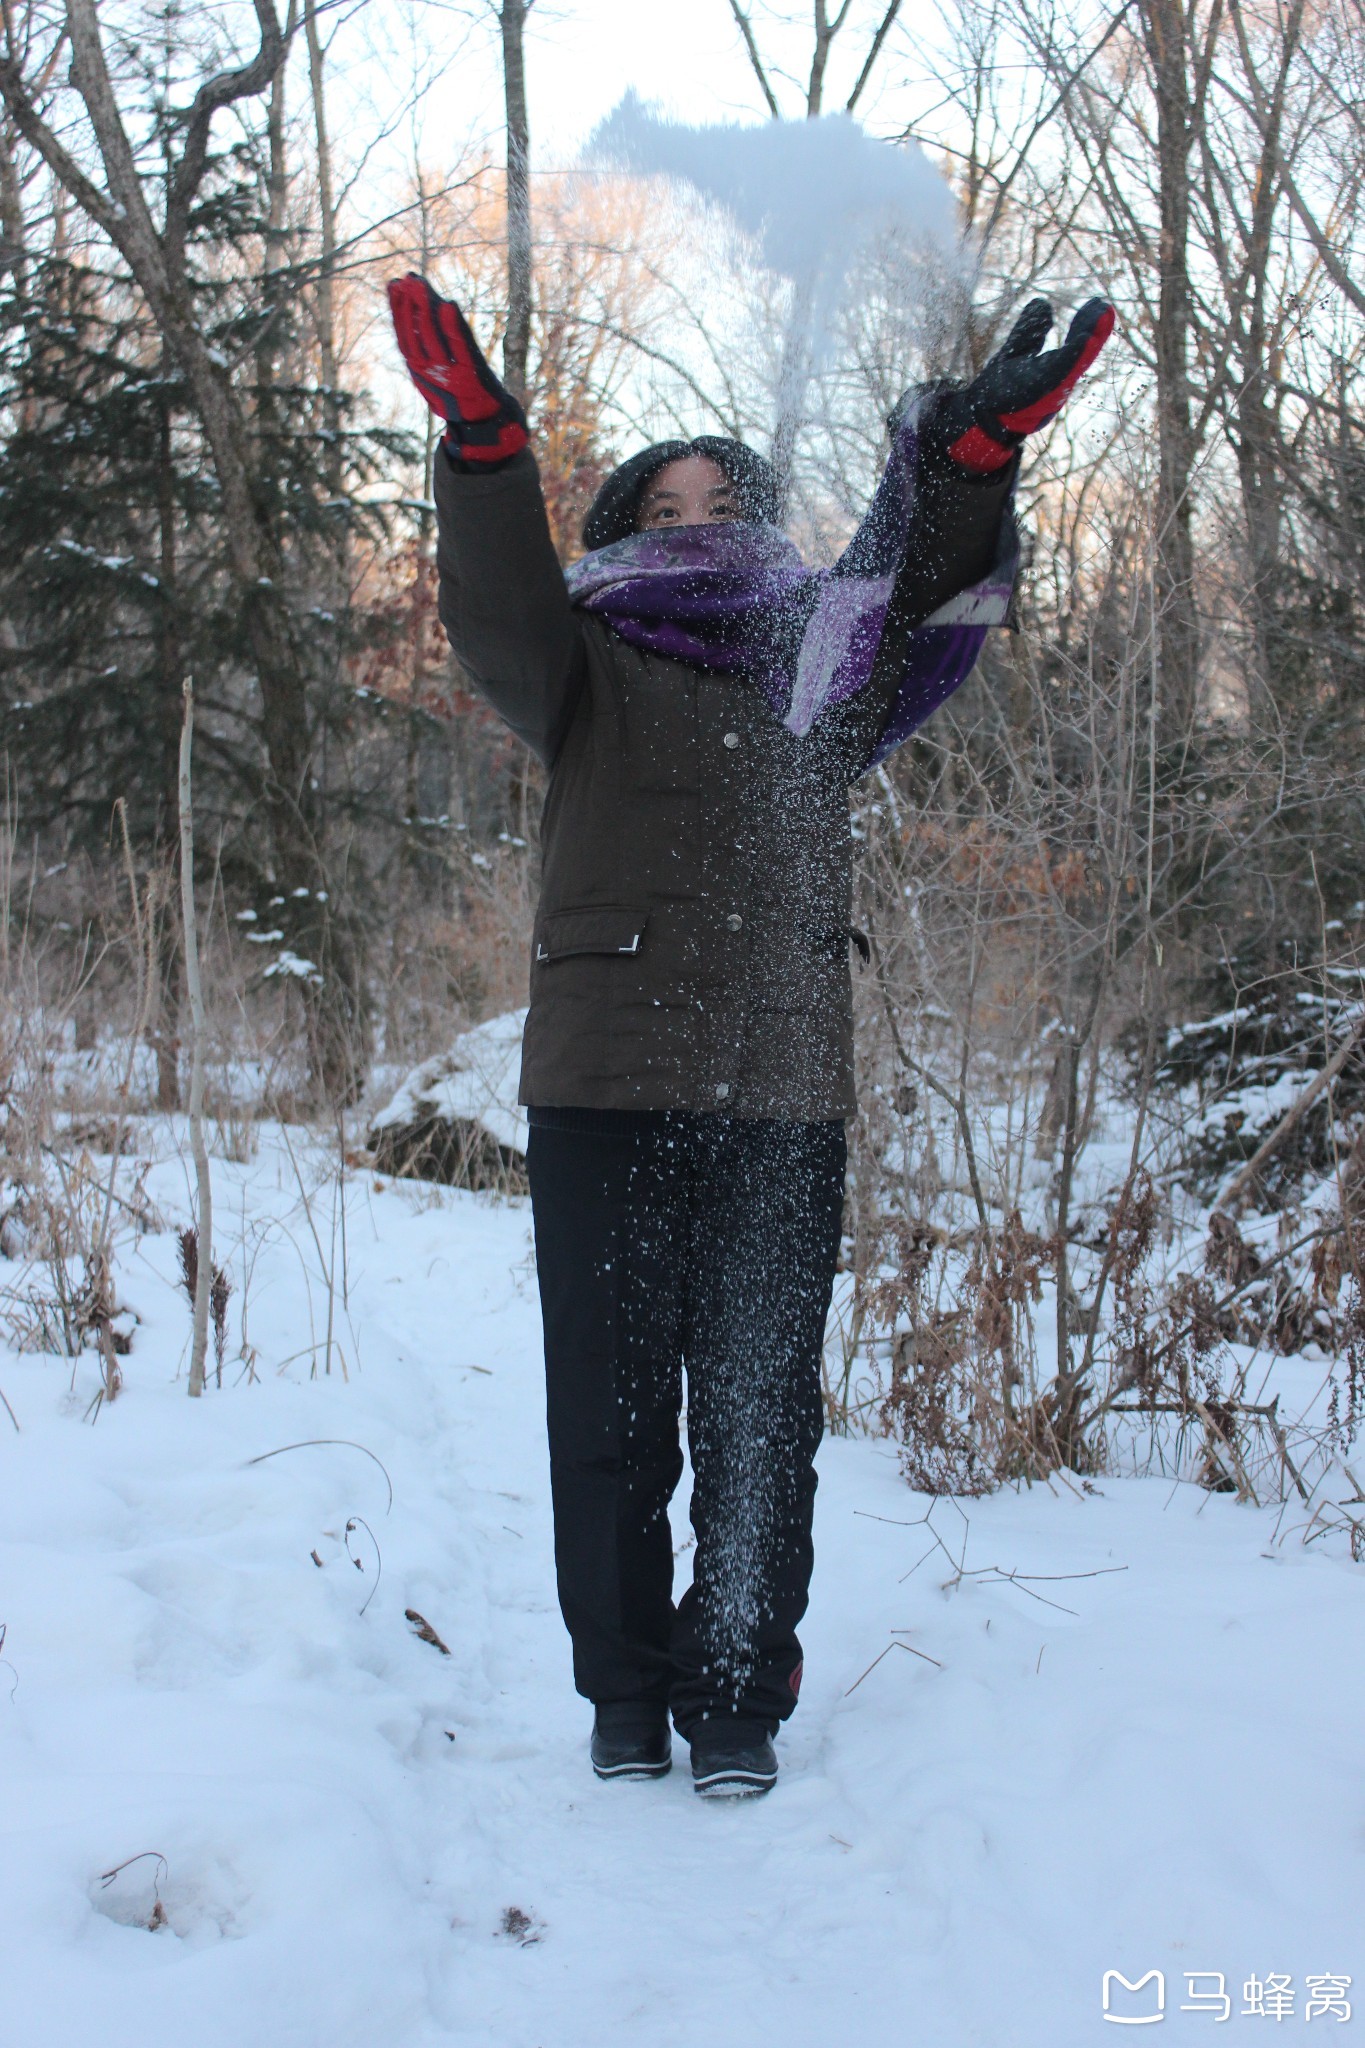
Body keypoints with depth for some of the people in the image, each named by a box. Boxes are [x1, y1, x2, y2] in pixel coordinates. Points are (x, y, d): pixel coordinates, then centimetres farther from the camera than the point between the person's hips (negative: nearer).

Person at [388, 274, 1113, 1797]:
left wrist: (972, 455, -16)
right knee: (611, 1404, 4)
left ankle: (737, 1695, 17)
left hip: (782, 1095, 2)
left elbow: (920, 603, 1)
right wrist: (485, 446, -26)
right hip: (602, 1091, -1)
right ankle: (625, 1691, 19)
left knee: (760, 1411, 4)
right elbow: (499, 616, -9)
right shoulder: (588, 668, 11)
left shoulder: (817, 670, 17)